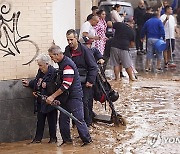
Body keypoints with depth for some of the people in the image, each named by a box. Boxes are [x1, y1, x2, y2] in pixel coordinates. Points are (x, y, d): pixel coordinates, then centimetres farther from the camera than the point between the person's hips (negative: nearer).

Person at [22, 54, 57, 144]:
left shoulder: (53, 72, -17)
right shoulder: (40, 72, 9)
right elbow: (36, 82, 22)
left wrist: (47, 85, -31)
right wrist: (29, 84, 10)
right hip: (41, 101, 8)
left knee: (51, 120, 4)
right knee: (40, 120, 12)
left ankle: (53, 138, 17)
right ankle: (38, 138, 19)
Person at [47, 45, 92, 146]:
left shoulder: (68, 65, -22)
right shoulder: (61, 63, 10)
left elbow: (66, 85, -27)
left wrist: (53, 96, -23)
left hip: (74, 96, -10)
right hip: (66, 96, 10)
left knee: (78, 119, -5)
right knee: (63, 119, 10)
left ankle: (87, 139, 5)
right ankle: (67, 140, 18)